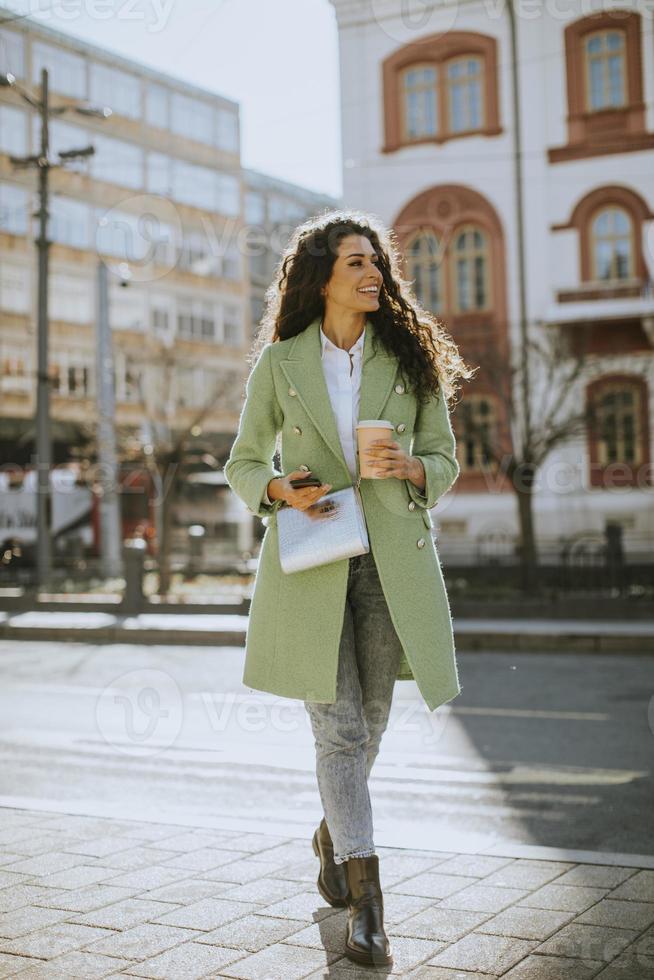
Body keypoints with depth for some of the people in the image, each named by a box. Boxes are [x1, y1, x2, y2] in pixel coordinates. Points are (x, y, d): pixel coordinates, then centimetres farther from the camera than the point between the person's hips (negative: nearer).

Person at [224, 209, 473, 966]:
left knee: (368, 723, 11)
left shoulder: (411, 359, 6)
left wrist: (410, 467, -13)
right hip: (310, 560, -2)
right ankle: (366, 901, -2)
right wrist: (281, 491, -13)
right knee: (338, 727, -6)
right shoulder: (279, 363, 2)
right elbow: (243, 463, 8)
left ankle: (332, 836, 40)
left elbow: (445, 460, 10)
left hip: (392, 558, 2)